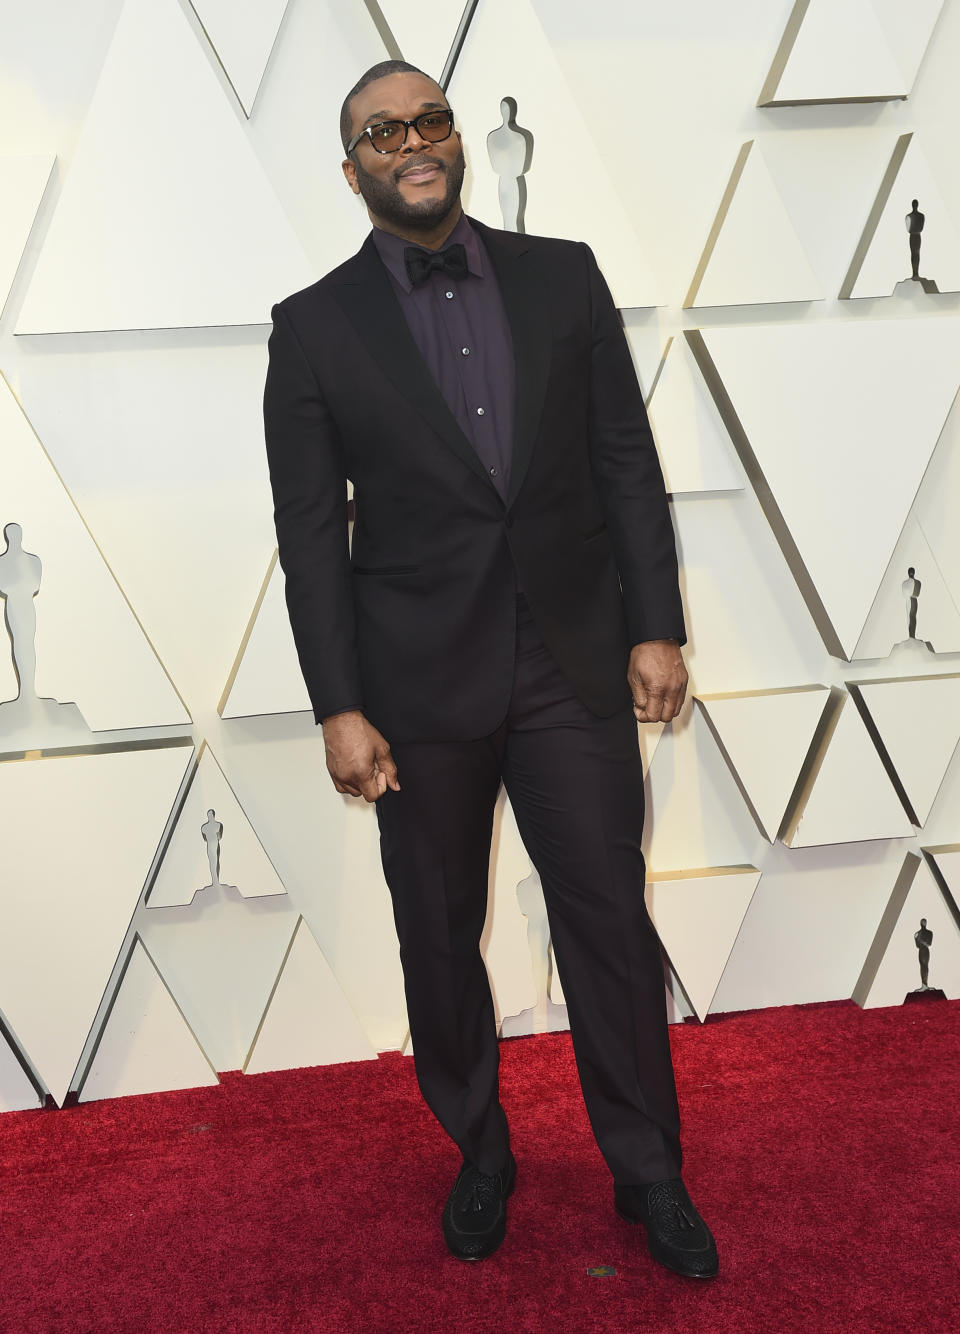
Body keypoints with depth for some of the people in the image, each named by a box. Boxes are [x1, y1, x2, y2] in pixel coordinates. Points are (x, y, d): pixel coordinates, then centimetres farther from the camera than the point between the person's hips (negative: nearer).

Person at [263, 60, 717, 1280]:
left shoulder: (563, 276, 5)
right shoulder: (314, 326, 0)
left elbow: (627, 461, 5)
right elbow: (310, 533, -2)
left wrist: (656, 625, -2)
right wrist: (339, 707, -7)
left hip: (574, 665, 1)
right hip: (420, 682, 0)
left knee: (610, 923, 7)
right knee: (440, 937, 12)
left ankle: (648, 1174, 26)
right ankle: (478, 1156, 34)